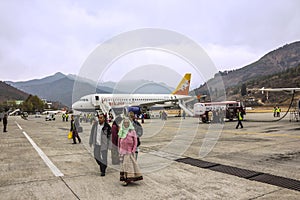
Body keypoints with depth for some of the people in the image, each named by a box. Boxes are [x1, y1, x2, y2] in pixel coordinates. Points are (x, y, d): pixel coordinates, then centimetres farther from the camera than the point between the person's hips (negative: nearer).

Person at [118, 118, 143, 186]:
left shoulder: (132, 131, -2)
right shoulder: (121, 131, 10)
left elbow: (135, 141, -3)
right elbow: (119, 141, 16)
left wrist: (133, 150, -9)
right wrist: (119, 150, 11)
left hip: (129, 151, -4)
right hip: (123, 151, 4)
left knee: (128, 163, -6)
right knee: (124, 164, 5)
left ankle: (128, 178, -2)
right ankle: (124, 177, 12)